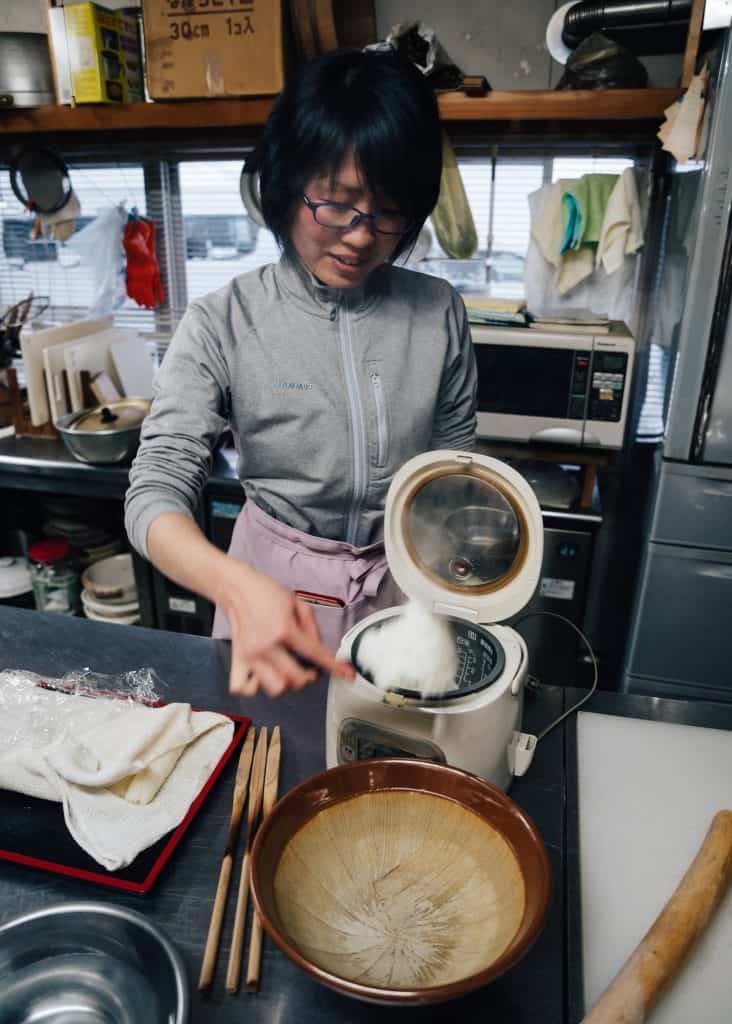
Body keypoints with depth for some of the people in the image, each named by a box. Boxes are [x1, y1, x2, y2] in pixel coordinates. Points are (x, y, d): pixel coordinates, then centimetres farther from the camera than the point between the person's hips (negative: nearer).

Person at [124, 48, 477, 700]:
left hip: (408, 580, 2)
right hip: (273, 584, -1)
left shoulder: (438, 312, -9)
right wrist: (239, 587, -41)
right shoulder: (223, 324, -17)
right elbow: (155, 494, -22)